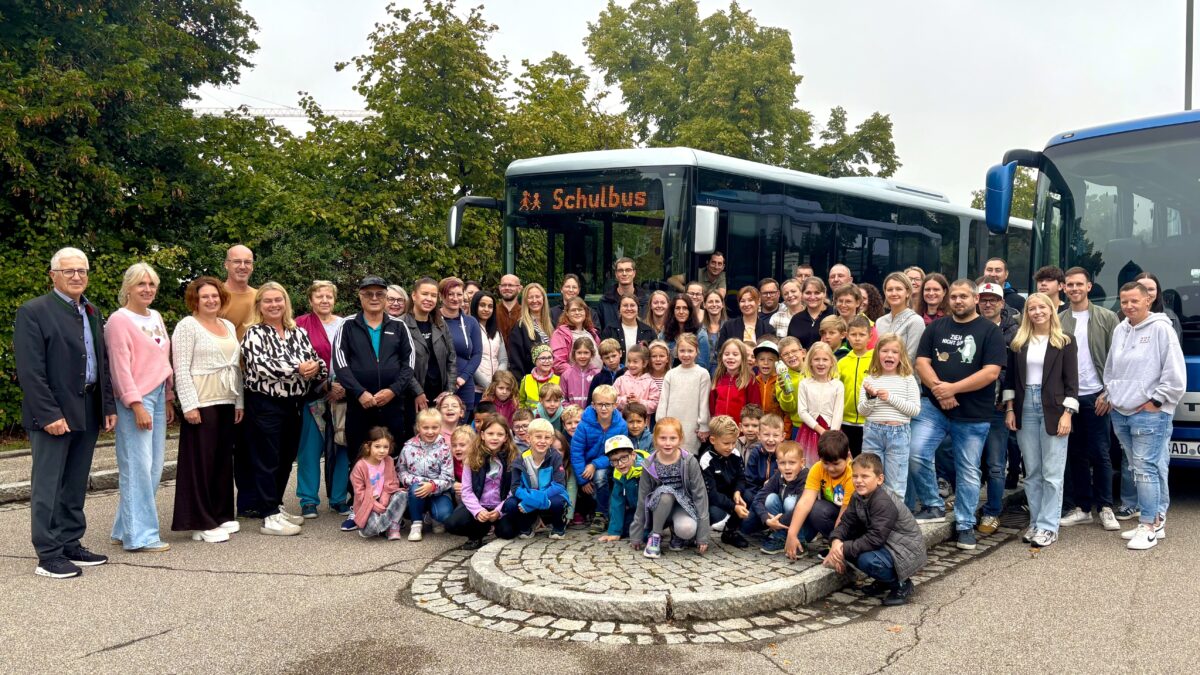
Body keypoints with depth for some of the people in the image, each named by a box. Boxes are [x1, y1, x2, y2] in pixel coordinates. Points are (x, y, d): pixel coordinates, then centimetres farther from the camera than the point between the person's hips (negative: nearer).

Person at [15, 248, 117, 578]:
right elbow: (30, 371, -13)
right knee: (47, 486, 1)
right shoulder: (33, 312, -7)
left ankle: (71, 546, 23)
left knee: (75, 486, 14)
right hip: (53, 414, -7)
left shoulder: (92, 313, 14)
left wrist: (108, 406, 9)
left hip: (88, 412, 7)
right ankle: (48, 556, 7)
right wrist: (49, 414, -18)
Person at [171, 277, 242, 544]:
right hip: (201, 403, -7)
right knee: (201, 461, -2)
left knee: (223, 460, 11)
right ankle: (201, 523, 5)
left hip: (226, 402, 7)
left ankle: (220, 515, 21)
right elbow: (181, 370, -10)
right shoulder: (187, 326, -5)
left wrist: (239, 401, 13)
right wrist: (189, 405, -16)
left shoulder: (229, 326, 15)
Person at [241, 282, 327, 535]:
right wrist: (298, 368, -20)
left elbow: (315, 360, 7)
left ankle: (274, 506, 28)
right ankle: (269, 516, 3)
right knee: (267, 460, -1)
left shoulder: (299, 333, 12)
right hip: (264, 404, -6)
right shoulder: (254, 334, -5)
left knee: (286, 459, 13)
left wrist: (315, 367, -17)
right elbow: (261, 365, -20)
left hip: (292, 404, 6)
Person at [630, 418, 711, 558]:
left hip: (684, 505, -1)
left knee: (687, 529, -34)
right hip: (660, 507, 1)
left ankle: (677, 535, 4)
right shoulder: (650, 465, -12)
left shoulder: (689, 462, -16)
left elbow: (700, 494, -13)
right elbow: (642, 499, -3)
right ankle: (655, 536, -12)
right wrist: (636, 535, 0)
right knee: (666, 492, -33)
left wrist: (702, 535, -16)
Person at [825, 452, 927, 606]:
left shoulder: (884, 502, -27)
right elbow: (846, 523, -2)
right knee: (842, 544, -4)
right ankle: (884, 581, 12)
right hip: (885, 544, 9)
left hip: (906, 551, -9)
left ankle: (901, 584, -3)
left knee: (867, 561, -33)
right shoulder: (859, 497, 0)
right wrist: (836, 542, -23)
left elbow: (875, 538, -32)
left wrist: (844, 549, -29)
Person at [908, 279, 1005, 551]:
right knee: (916, 454, -13)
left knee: (968, 471, 6)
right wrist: (937, 388, -15)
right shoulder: (936, 327, 10)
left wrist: (953, 388, -16)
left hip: (973, 415, -2)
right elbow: (922, 362, 3)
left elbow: (991, 372, -11)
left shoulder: (990, 331, -1)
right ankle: (934, 506, 7)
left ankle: (965, 526, 19)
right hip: (932, 406, 2)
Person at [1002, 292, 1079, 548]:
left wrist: (1067, 413, -10)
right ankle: (1035, 522, 16)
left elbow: (1072, 381, -2)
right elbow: (1010, 377, 11)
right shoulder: (1018, 342, 9)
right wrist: (1009, 409, 3)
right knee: (1032, 472, 8)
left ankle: (1048, 526, 3)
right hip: (1025, 408, 3)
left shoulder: (1065, 342, 1)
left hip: (1053, 410, -3)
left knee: (1052, 473, -2)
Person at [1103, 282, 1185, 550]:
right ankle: (1157, 520, 19)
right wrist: (1108, 393, 19)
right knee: (1138, 469, 11)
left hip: (1150, 414, -7)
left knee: (1146, 468, -8)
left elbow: (1175, 373, -11)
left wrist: (1156, 400, -10)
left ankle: (1149, 527, -3)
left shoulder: (1161, 329, -9)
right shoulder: (1120, 330, 12)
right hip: (1120, 413, 7)